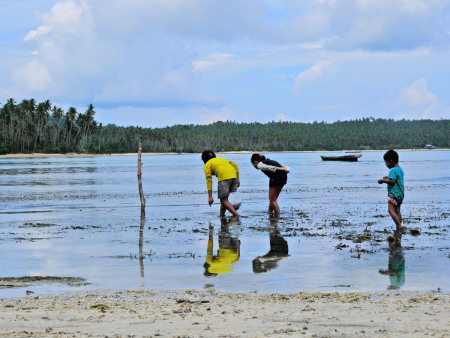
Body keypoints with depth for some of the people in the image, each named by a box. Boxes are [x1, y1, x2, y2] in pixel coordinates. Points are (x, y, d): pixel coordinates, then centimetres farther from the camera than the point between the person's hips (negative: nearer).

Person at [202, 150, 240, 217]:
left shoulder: (207, 164, 17)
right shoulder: (221, 159, 35)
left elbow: (209, 180, 4)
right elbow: (234, 165, 20)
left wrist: (210, 197, -1)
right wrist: (237, 179, 15)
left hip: (223, 177, -6)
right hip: (233, 176, 6)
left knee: (224, 201, -3)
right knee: (224, 198, 19)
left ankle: (237, 216, -17)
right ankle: (221, 216, 18)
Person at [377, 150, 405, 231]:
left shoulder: (393, 170, -14)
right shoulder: (400, 169, 16)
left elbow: (392, 181, -24)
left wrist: (383, 180, -14)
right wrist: (388, 178, 17)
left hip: (394, 193, -10)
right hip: (400, 194, 10)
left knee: (391, 210, -15)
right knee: (397, 211, 11)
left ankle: (399, 226, -23)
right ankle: (399, 227, 10)